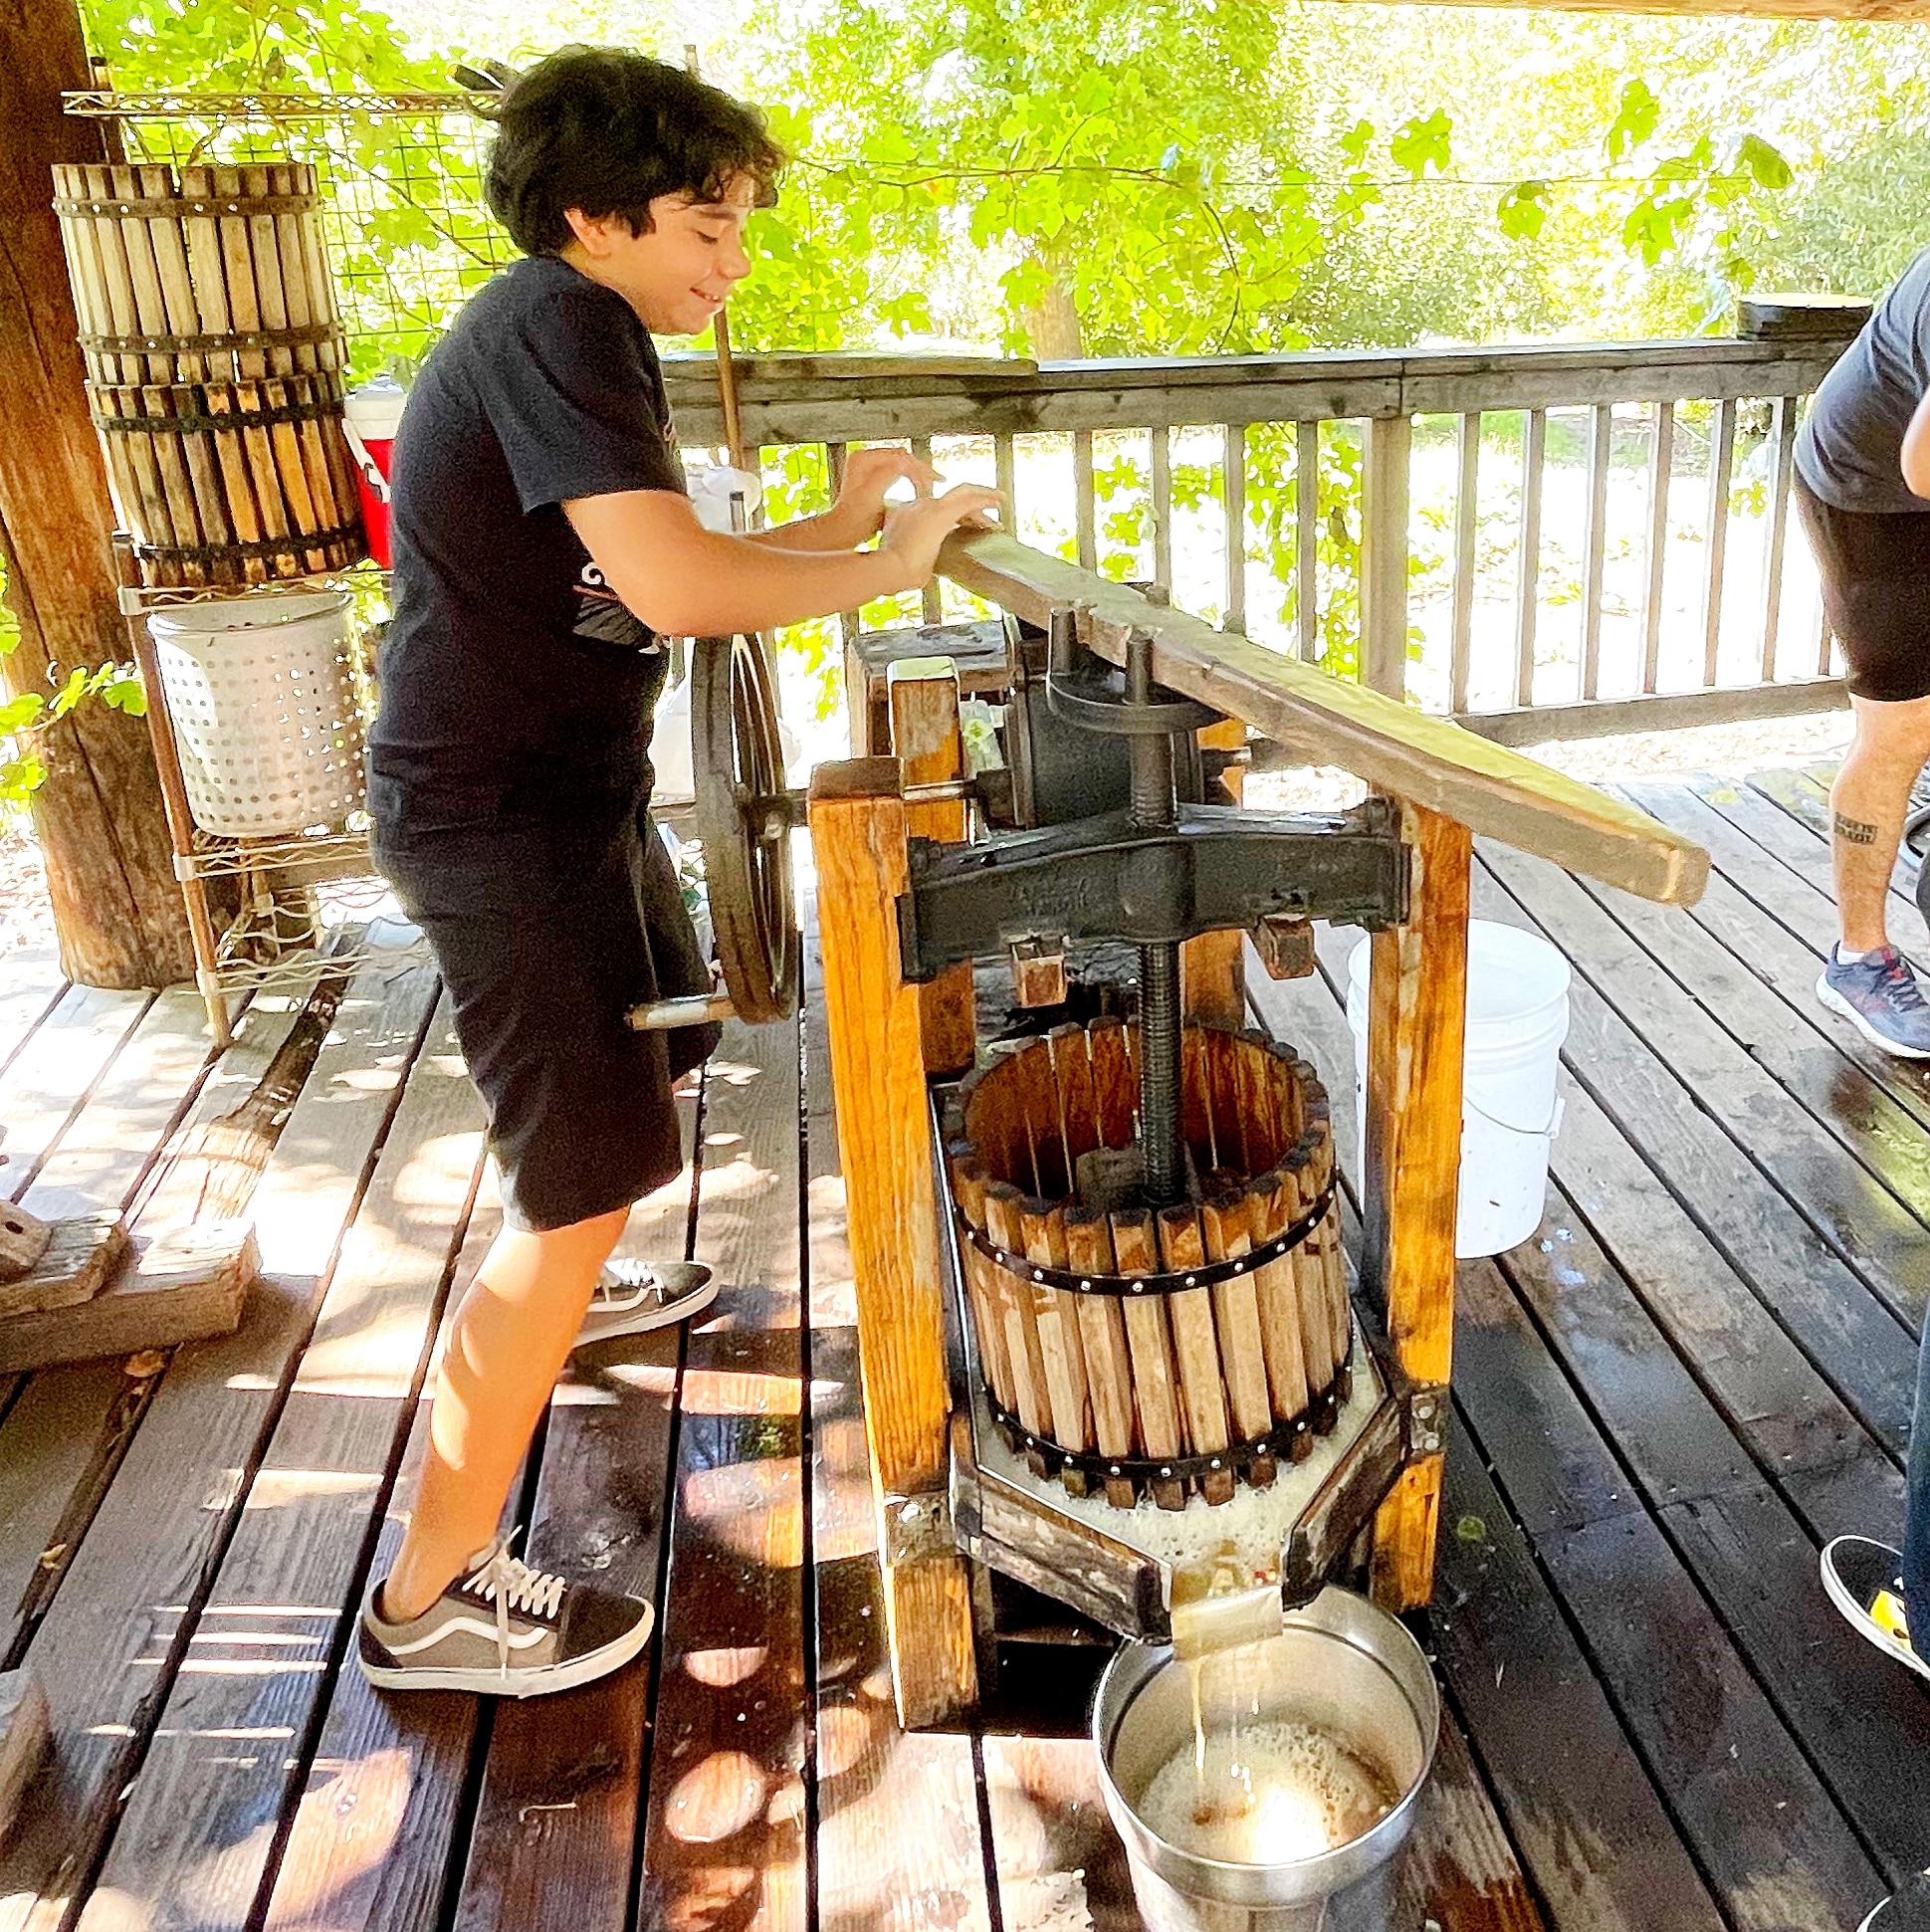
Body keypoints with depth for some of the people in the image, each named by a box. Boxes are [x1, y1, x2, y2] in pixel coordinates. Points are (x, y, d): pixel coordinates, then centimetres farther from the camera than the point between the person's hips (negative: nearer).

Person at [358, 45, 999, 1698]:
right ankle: (435, 1596, 2)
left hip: (560, 786, 11)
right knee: (587, 1177, -9)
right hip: (504, 810, -11)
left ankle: (564, 1294, 55)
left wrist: (840, 525, 8)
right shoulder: (561, 323, -19)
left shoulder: (569, 330, 14)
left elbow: (647, 572, 15)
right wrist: (890, 567, -19)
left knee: (649, 1045, 29)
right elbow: (676, 587, -31)